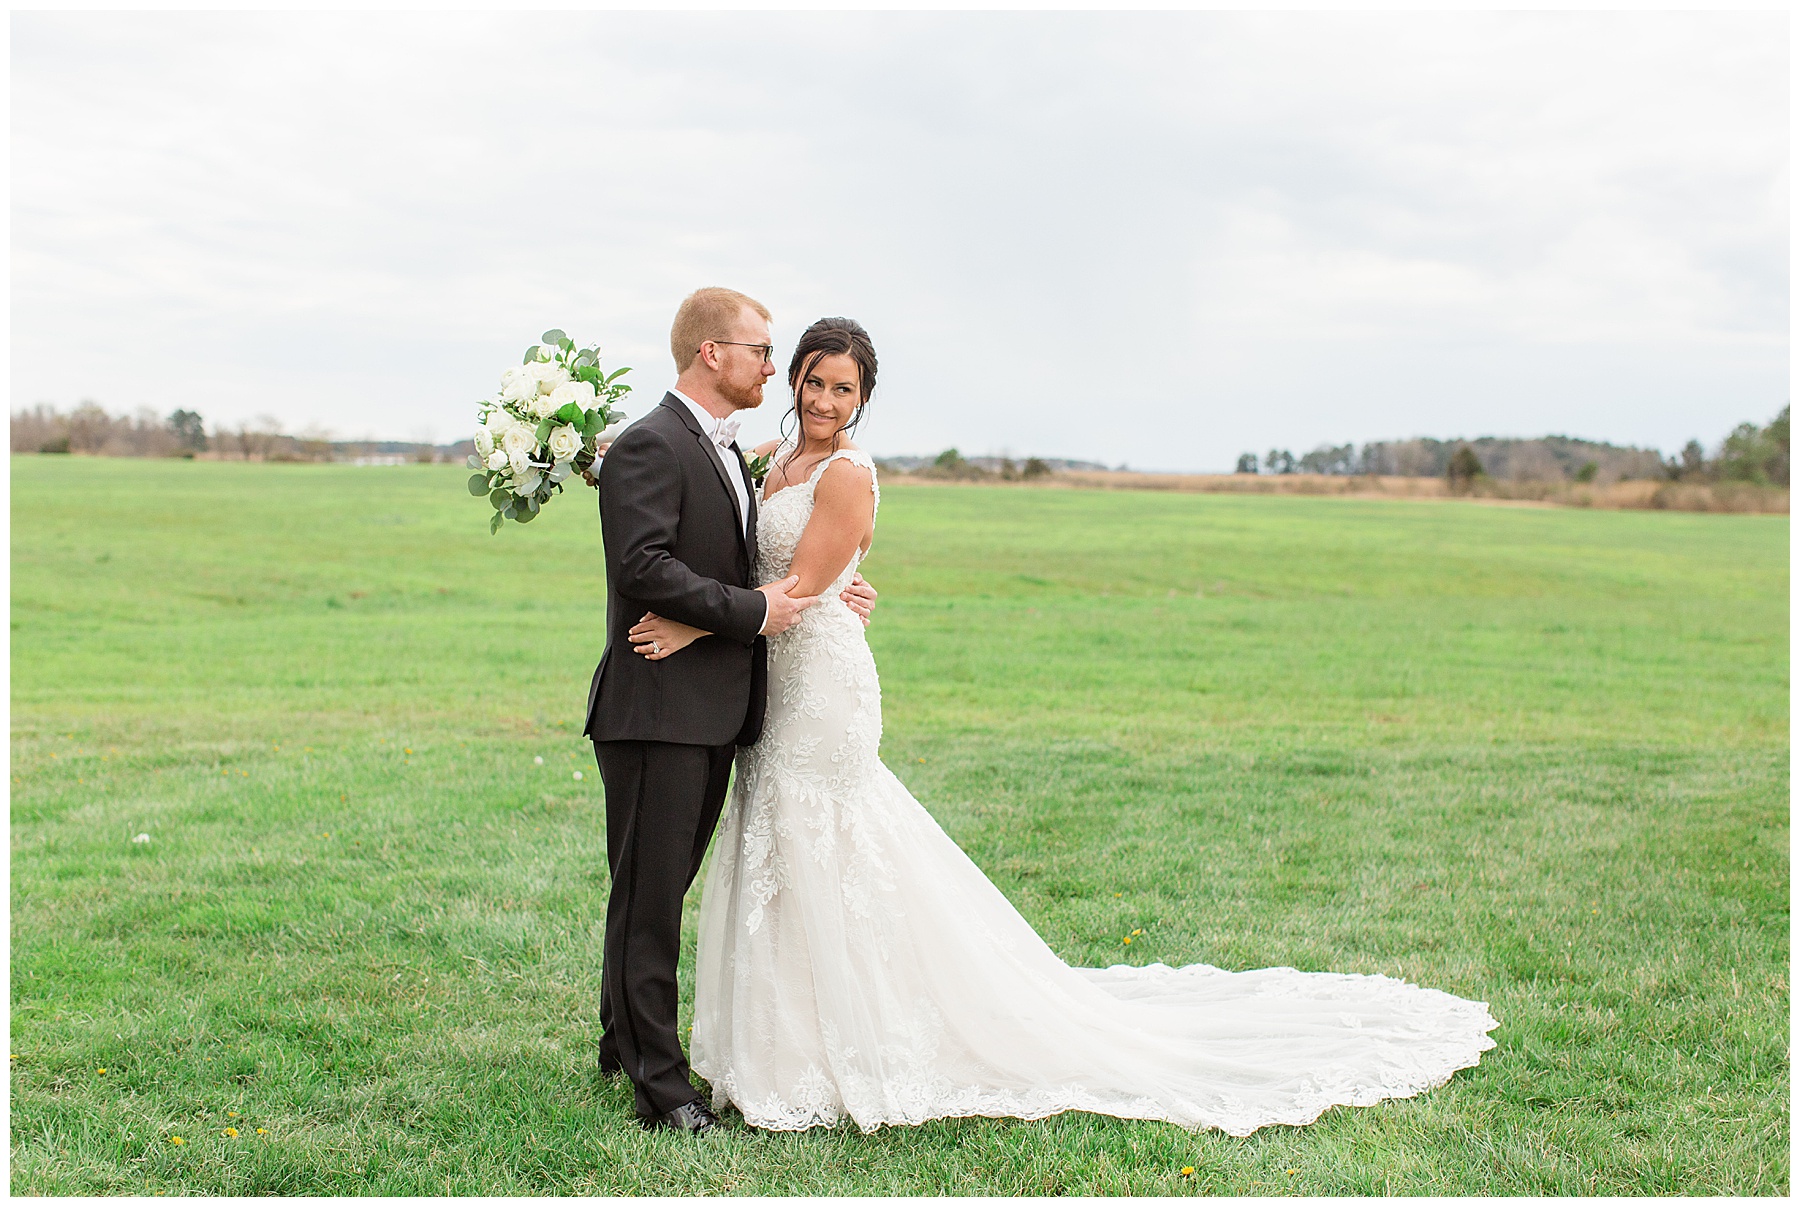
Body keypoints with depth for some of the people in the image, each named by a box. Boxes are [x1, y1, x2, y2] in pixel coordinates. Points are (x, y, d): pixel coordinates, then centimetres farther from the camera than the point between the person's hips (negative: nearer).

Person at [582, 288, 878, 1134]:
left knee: (660, 889, 17)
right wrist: (753, 612, -18)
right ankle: (657, 1080, 5)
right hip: (657, 708, -9)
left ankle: (626, 1040, 30)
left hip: (715, 713, 9)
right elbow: (645, 567, -23)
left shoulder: (727, 452, 18)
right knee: (649, 894, -2)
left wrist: (822, 595, 7)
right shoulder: (649, 446, -13)